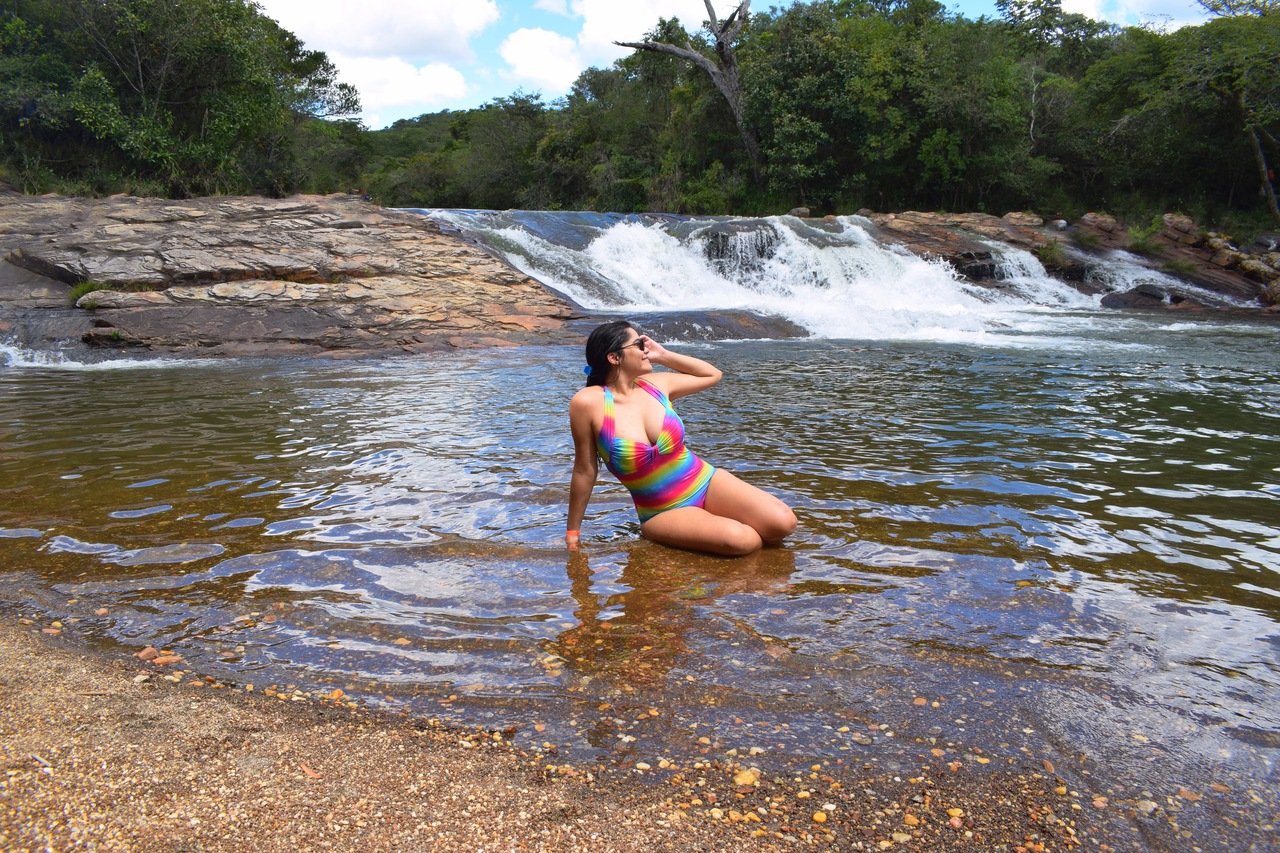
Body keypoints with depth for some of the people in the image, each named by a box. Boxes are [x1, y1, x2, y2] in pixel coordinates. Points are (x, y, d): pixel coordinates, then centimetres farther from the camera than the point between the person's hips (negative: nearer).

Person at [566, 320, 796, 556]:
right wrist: (573, 532, 1)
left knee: (784, 522, -15)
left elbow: (713, 375, 19)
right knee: (740, 540, -30)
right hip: (662, 513, -5)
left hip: (707, 483, 5)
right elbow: (585, 471, -5)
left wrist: (663, 355, 8)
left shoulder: (656, 383, 1)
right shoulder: (588, 402, -14)